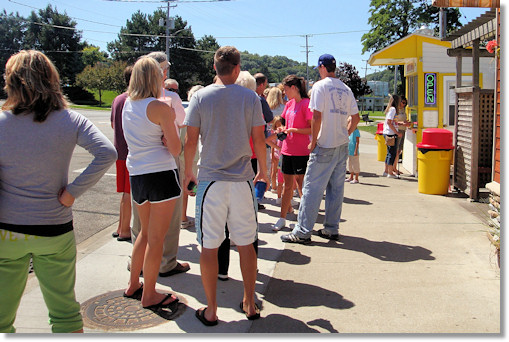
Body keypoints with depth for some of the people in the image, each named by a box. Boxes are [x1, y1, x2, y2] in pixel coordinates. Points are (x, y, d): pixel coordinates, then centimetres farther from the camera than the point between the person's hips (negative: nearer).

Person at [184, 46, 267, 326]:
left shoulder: (200, 97, -2)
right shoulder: (250, 97, 0)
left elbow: (191, 141, -3)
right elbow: (259, 139, 1)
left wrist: (188, 172, 12)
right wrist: (263, 169, 17)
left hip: (210, 180, -1)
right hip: (242, 180, 2)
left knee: (209, 247, 7)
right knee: (246, 244, 13)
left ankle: (211, 310, 16)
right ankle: (249, 304, 25)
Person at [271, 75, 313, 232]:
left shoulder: (306, 103, -10)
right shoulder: (289, 104, 13)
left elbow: (313, 129, -15)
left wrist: (293, 130, -18)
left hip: (301, 152, -7)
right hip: (287, 150, 7)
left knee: (302, 185, 0)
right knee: (287, 184, 12)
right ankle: (282, 219, 19)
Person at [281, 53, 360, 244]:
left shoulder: (320, 86, -7)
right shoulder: (346, 89, 12)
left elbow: (317, 116, -16)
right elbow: (355, 118, 13)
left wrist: (313, 141, -8)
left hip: (325, 146, -7)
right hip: (342, 146, 7)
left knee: (312, 188, -3)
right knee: (336, 188, 11)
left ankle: (302, 232, 0)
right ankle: (331, 229, 18)